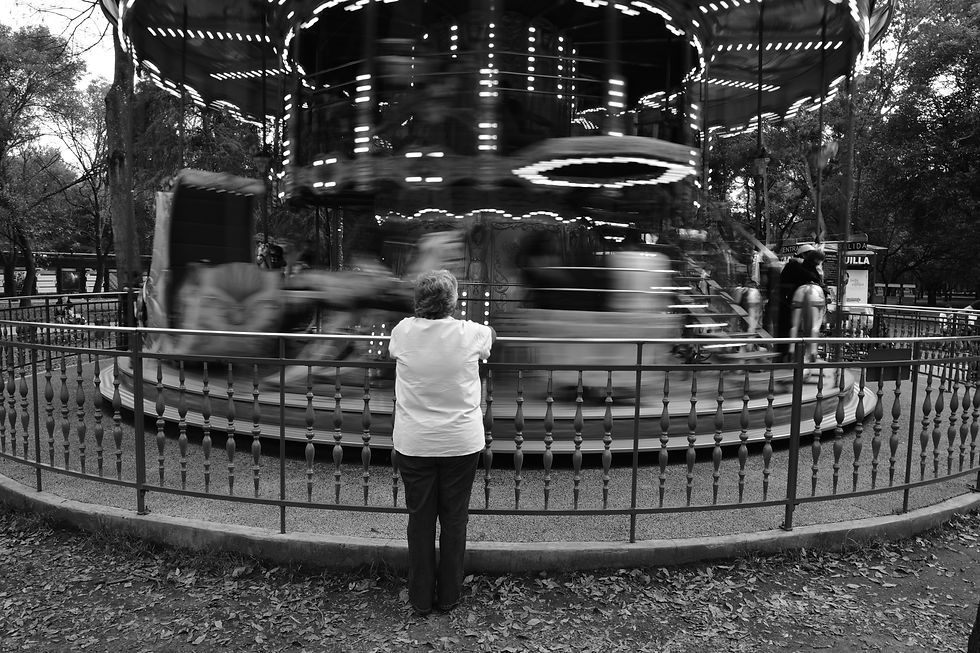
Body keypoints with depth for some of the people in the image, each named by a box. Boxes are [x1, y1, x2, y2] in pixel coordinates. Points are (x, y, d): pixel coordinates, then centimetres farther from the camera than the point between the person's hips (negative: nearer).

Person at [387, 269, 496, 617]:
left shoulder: (402, 331, -9)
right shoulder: (469, 333, -11)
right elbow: (492, 335, 13)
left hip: (413, 444, 1)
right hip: (461, 444, -1)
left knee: (419, 520, 12)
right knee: (454, 519, 13)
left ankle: (421, 599, 25)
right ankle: (449, 597, 26)